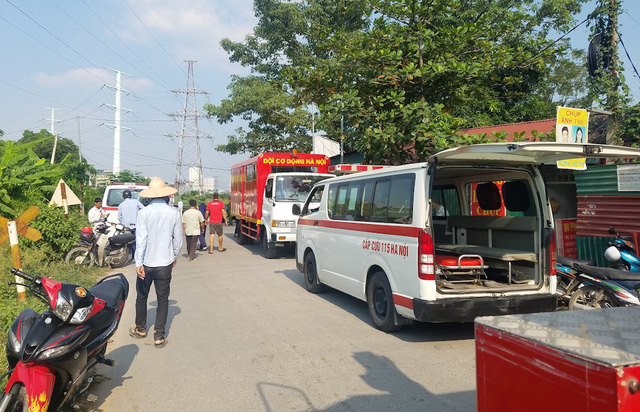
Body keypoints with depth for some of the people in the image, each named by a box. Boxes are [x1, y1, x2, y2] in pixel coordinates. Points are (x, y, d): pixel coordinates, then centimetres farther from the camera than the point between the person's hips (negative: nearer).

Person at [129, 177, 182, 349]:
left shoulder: (144, 213, -10)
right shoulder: (174, 213, -5)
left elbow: (141, 239, -14)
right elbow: (178, 239, 2)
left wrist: (138, 263, -12)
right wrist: (174, 257, 17)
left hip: (146, 263, 0)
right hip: (165, 263, 1)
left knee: (142, 296, 18)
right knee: (163, 299, 8)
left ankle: (140, 328, 34)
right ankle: (159, 336, 8)